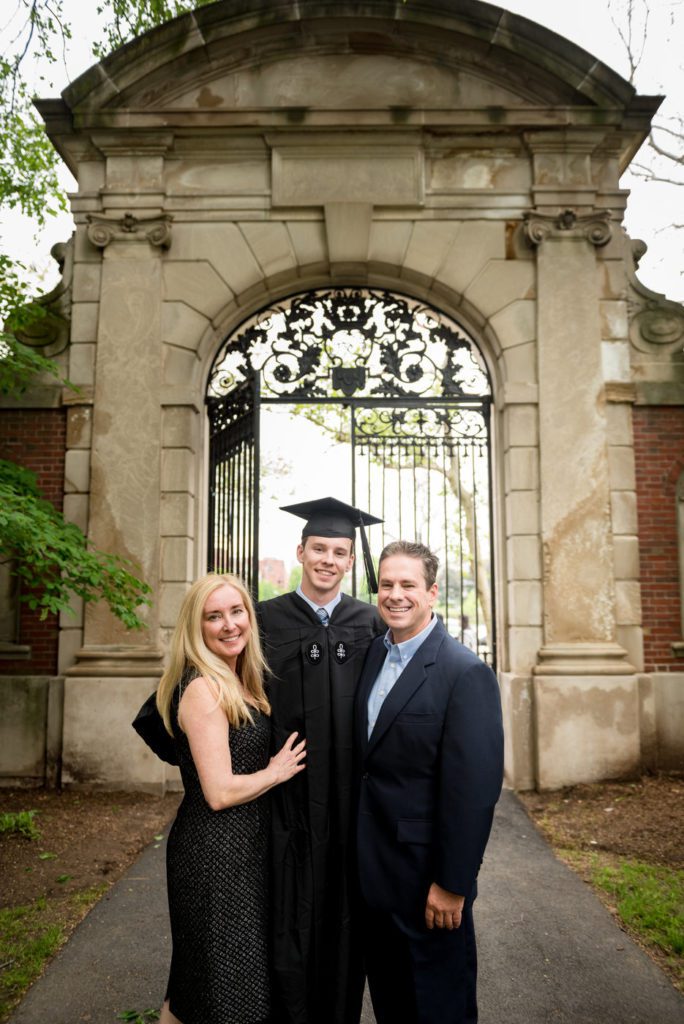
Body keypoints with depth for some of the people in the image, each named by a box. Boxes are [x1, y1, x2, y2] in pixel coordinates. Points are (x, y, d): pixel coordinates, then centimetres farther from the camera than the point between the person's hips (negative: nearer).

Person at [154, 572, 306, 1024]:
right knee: (224, 988, 9)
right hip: (214, 852, -8)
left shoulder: (241, 683, 6)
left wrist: (278, 765, 2)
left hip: (246, 844, 8)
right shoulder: (203, 688, -21)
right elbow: (220, 792, -23)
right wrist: (277, 772, -11)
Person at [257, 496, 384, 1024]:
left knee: (345, 918, 15)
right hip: (288, 799, -1)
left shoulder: (371, 624, 2)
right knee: (291, 917, 8)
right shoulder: (267, 619, -3)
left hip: (353, 799, 2)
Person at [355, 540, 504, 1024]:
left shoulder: (466, 673, -20)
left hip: (425, 871, -6)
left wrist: (452, 884, -18)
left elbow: (475, 788, -21)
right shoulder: (372, 653, 2)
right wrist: (357, 851, 7)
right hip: (371, 863, 6)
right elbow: (367, 756, 8)